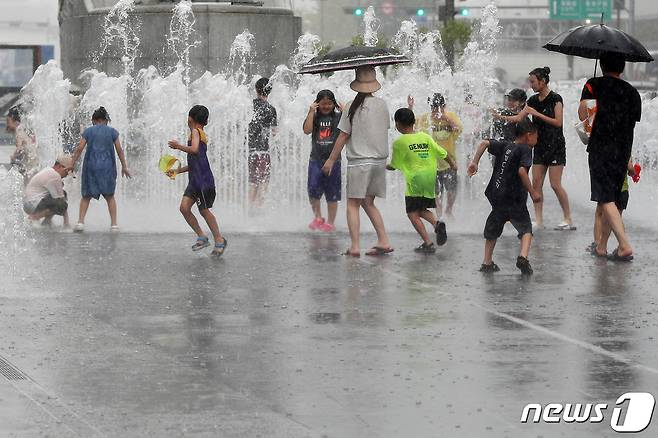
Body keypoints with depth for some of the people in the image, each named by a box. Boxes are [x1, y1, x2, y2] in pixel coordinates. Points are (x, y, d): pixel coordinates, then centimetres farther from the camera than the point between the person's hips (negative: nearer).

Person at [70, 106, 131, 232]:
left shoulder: (88, 131, 5)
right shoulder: (112, 131, 6)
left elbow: (80, 148, -1)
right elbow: (119, 150, 4)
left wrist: (72, 164, 4)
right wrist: (124, 166, 10)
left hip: (91, 166, 0)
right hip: (107, 166, 0)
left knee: (86, 196, 8)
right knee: (109, 196, 11)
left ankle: (80, 221, -6)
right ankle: (114, 224, 5)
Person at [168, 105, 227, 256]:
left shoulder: (195, 132, -8)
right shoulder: (202, 134, 20)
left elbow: (194, 149, -29)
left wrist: (178, 146, -15)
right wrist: (177, 171, 25)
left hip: (204, 180, -8)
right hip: (195, 180, 8)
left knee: (204, 210, 1)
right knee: (184, 207, 2)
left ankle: (219, 240, 12)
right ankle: (201, 237, 9)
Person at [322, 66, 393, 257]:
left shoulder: (353, 107, -10)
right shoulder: (382, 105, 4)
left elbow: (344, 135, -6)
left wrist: (331, 159, 2)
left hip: (359, 161, -5)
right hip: (380, 160, 5)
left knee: (353, 204, 0)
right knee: (368, 202, 17)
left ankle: (355, 246, -9)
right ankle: (384, 241, 11)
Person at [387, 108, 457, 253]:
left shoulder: (399, 143, -7)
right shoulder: (425, 137, 5)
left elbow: (394, 166, 3)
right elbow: (442, 153, 10)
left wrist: (385, 166, 26)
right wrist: (452, 163, 30)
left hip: (414, 180, -6)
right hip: (430, 179, 6)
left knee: (413, 213, 1)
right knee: (421, 210, 20)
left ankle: (428, 243, -9)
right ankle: (436, 223, -9)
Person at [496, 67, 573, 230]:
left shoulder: (555, 99, -9)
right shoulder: (533, 100, 10)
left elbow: (558, 122, -16)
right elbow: (518, 118, 9)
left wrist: (537, 114, -19)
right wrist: (500, 117, -4)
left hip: (555, 145, -7)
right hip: (540, 146, 7)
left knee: (555, 184, -10)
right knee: (536, 183, 0)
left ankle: (568, 219, -4)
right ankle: (538, 220, 2)